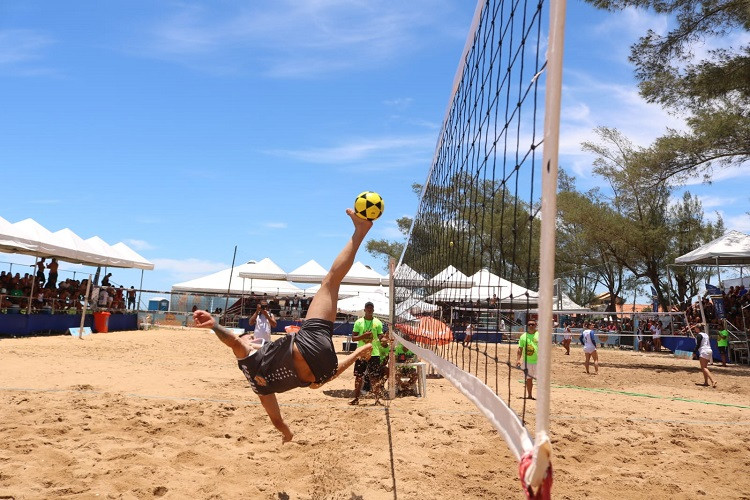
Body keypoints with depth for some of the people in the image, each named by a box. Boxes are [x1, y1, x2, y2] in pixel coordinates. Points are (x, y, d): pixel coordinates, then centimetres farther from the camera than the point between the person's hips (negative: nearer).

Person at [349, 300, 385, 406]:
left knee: (375, 377, 0)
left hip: (374, 353, 0)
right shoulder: (358, 322, 3)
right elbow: (353, 337, 2)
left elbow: (380, 337, 7)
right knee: (358, 377, 4)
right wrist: (363, 336, -15)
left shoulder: (378, 323, 5)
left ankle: (378, 397, 8)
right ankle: (356, 398, 12)